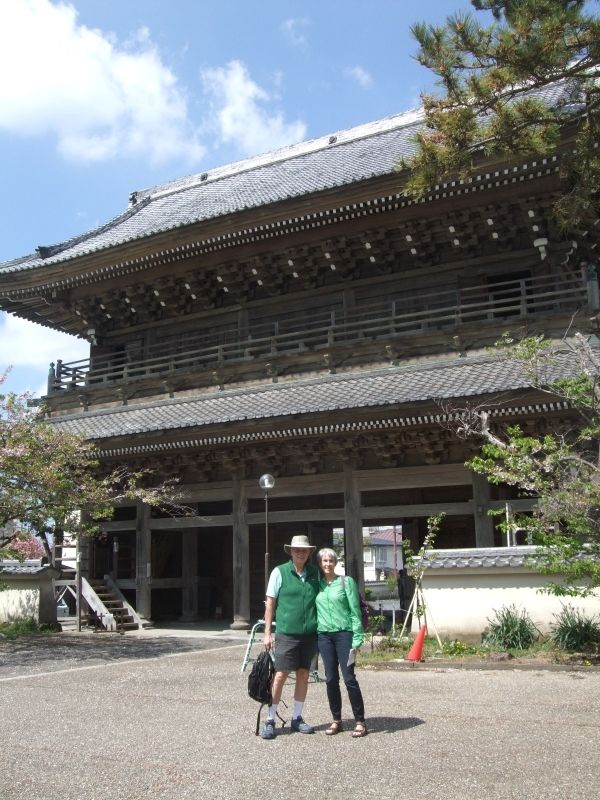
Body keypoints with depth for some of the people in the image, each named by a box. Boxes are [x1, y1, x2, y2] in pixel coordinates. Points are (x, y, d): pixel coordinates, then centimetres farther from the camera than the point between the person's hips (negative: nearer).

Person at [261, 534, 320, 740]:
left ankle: (297, 718, 23)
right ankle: (270, 720, 8)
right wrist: (267, 633, -4)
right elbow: (270, 603, -1)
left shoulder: (314, 573, 7)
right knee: (280, 676, -3)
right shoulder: (279, 572, -4)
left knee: (303, 675, 10)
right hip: (287, 633, -4)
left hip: (310, 633, 4)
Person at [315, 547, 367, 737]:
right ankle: (336, 720, 17)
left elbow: (355, 611, -4)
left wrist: (357, 640, -9)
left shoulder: (346, 581, -1)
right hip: (324, 635, 4)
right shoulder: (316, 584, 9)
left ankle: (360, 722, 4)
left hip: (344, 633, -4)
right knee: (331, 679, 6)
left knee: (349, 678, -5)